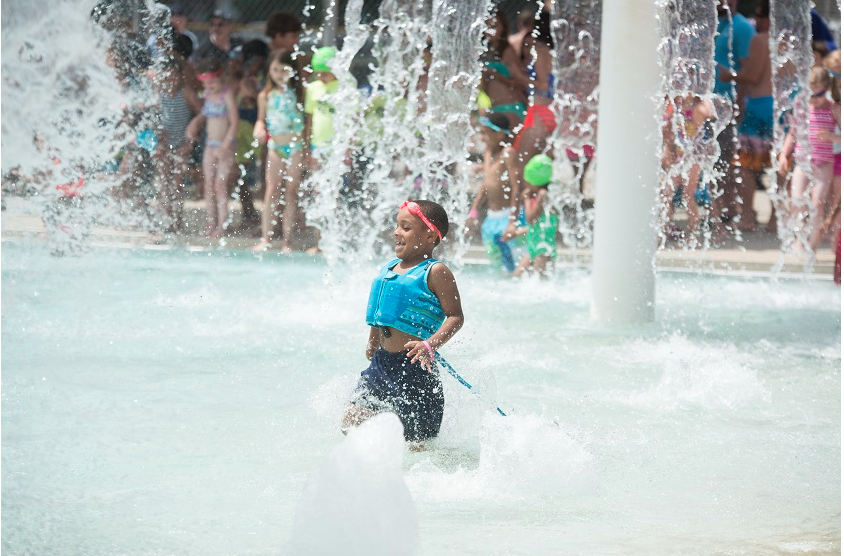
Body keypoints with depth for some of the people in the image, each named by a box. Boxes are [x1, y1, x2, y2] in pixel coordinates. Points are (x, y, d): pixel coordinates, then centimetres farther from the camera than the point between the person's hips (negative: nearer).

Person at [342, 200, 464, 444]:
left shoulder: (435, 272, -11)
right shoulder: (389, 269, 11)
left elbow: (456, 316, -15)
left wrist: (431, 344, -28)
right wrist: (372, 345, 32)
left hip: (415, 368, -7)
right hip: (381, 364, 7)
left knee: (416, 442, 2)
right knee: (351, 426, 0)